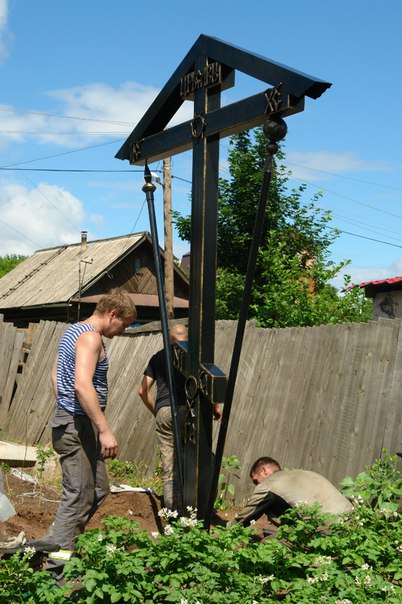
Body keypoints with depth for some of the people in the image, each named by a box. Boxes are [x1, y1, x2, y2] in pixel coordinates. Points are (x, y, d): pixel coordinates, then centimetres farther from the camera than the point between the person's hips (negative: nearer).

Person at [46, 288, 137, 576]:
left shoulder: (74, 331, 15)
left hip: (69, 422, 11)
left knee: (99, 489, 18)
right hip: (78, 426, -11)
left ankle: (54, 547, 23)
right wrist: (105, 430, -26)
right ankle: (56, 571, 3)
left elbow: (56, 375, 22)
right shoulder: (91, 336, -16)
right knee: (78, 497, -5)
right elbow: (83, 385, -28)